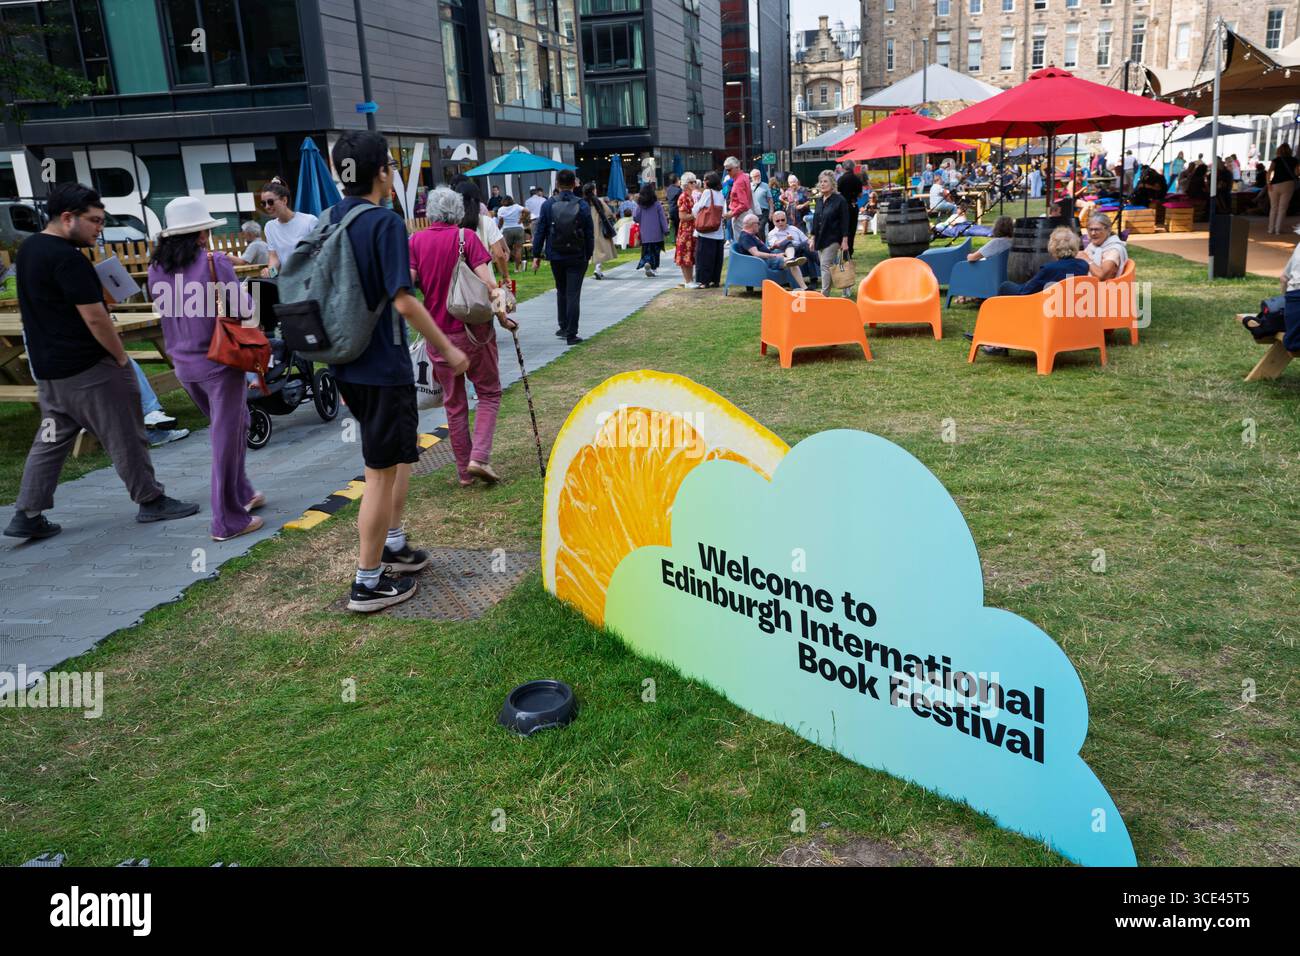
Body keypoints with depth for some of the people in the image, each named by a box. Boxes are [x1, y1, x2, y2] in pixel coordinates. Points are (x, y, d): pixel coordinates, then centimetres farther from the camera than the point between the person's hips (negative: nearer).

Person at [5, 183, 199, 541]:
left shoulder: (28, 248, 10)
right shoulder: (67, 259, -20)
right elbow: (95, 319, -21)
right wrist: (122, 358, -8)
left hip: (47, 368, 9)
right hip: (87, 369, -9)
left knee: (51, 440, 13)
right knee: (124, 437, 3)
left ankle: (27, 516, 14)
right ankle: (151, 502, 13)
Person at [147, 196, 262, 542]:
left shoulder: (156, 268, 3)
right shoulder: (214, 262, -15)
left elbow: (163, 306, 15)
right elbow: (244, 309, -16)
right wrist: (237, 294, 4)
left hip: (184, 365, 7)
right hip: (218, 361, -6)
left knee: (230, 426, 25)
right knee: (226, 438, 2)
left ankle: (241, 494, 34)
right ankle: (228, 521, 7)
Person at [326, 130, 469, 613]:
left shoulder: (328, 221, 8)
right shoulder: (385, 223, -16)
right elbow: (403, 302, -23)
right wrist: (448, 349, -13)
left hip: (348, 365, 9)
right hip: (383, 367, -8)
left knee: (398, 452, 24)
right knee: (382, 471, 1)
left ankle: (393, 545, 33)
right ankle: (368, 583, 9)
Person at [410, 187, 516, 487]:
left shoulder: (416, 241, 1)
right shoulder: (466, 237, -6)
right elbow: (487, 282, -15)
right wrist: (502, 316, -6)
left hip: (438, 335, 3)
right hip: (474, 329, -3)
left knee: (454, 403, 13)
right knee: (489, 394, 12)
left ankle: (464, 471, 18)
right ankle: (479, 457, -4)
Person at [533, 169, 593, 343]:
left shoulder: (548, 205, -4)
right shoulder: (582, 206, -5)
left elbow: (540, 231, -1)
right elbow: (590, 234, -1)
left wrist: (536, 254, 7)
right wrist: (588, 255, 9)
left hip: (556, 257, 2)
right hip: (577, 257, -2)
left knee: (561, 291, 20)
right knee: (573, 294, 0)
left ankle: (564, 327, 24)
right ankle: (571, 334, -1)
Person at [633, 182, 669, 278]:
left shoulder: (640, 204, -3)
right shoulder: (656, 203, -6)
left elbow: (636, 218, -1)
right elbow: (662, 218, -4)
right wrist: (666, 231, 0)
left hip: (645, 234, 1)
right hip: (656, 233, -1)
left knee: (647, 251, 8)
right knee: (655, 251, 11)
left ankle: (647, 263, -17)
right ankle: (653, 267, 4)